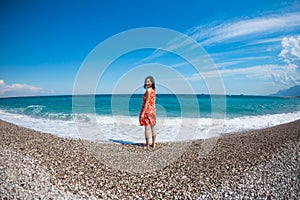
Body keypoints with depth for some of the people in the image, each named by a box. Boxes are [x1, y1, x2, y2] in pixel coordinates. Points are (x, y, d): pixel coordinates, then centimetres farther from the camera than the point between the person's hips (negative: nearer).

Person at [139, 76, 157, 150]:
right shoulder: (154, 90, 9)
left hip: (147, 110, -8)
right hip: (153, 110, 8)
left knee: (147, 128, -1)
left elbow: (147, 102, -19)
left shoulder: (148, 90, -15)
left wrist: (143, 113, -17)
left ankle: (147, 145, 7)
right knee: (153, 127, 12)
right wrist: (153, 110, 19)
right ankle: (153, 144, 21)